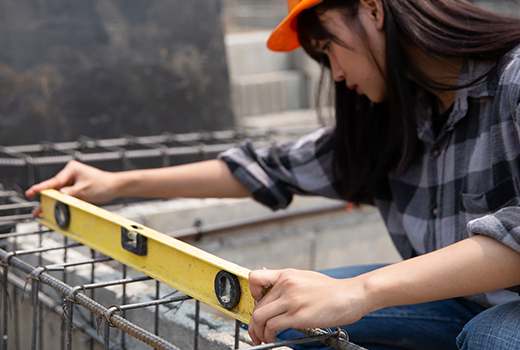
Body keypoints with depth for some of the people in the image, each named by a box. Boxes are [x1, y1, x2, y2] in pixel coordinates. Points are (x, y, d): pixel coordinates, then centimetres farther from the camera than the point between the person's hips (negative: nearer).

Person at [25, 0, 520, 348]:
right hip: (458, 302, 6)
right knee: (272, 310, -4)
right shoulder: (384, 120, 3)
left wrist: (359, 292, -45)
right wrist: (121, 184, 11)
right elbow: (277, 169, 11)